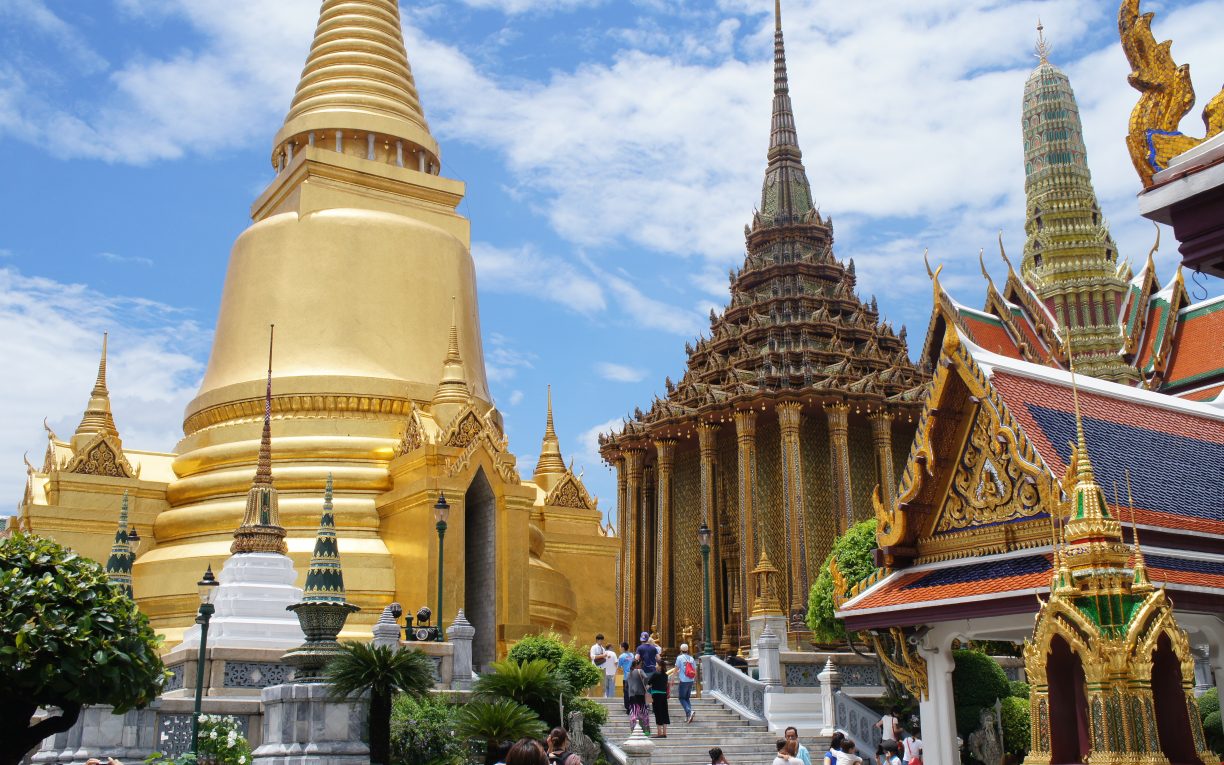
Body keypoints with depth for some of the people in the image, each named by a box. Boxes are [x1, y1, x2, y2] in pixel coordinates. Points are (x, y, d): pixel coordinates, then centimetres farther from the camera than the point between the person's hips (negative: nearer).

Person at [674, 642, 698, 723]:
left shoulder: (679, 658, -4)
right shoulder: (691, 658, 8)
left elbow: (676, 669, -4)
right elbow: (695, 671, 10)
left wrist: (677, 678, 8)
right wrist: (695, 680, 20)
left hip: (683, 681, -5)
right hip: (691, 681, 5)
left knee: (682, 698, 2)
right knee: (687, 698, 15)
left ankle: (689, 711, -20)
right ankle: (688, 716, 8)